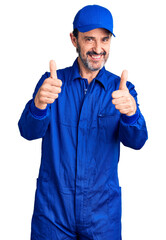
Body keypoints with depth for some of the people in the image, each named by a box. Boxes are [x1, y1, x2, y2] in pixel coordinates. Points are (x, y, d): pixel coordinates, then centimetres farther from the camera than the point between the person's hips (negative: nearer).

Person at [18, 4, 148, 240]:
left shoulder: (122, 89, -1)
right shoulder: (52, 81, -2)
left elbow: (136, 141, -14)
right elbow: (29, 131, -14)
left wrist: (131, 113, -38)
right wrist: (38, 105, -37)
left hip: (103, 211, 1)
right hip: (52, 209, 0)